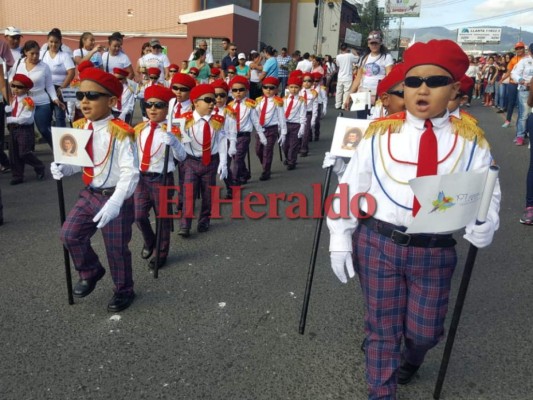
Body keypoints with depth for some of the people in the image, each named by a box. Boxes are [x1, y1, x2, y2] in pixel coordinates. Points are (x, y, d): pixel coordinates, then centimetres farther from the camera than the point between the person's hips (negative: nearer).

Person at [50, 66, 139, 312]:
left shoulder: (120, 133, -21)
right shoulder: (79, 128, 2)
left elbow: (130, 173, -24)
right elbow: (79, 161, 14)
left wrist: (114, 203, -33)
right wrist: (63, 168, -9)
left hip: (116, 198, -6)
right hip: (89, 194, 7)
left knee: (116, 248, 5)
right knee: (70, 234, 4)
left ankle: (123, 290, 30)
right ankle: (90, 273, 32)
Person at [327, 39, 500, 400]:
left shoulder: (471, 141, 0)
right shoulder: (380, 133, -2)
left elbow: (487, 194, 0)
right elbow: (351, 188, 0)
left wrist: (485, 224, -23)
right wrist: (340, 239, -3)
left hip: (435, 250, 1)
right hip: (377, 243, -1)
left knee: (425, 331, 14)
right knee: (382, 326, 11)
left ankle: (410, 359, 52)